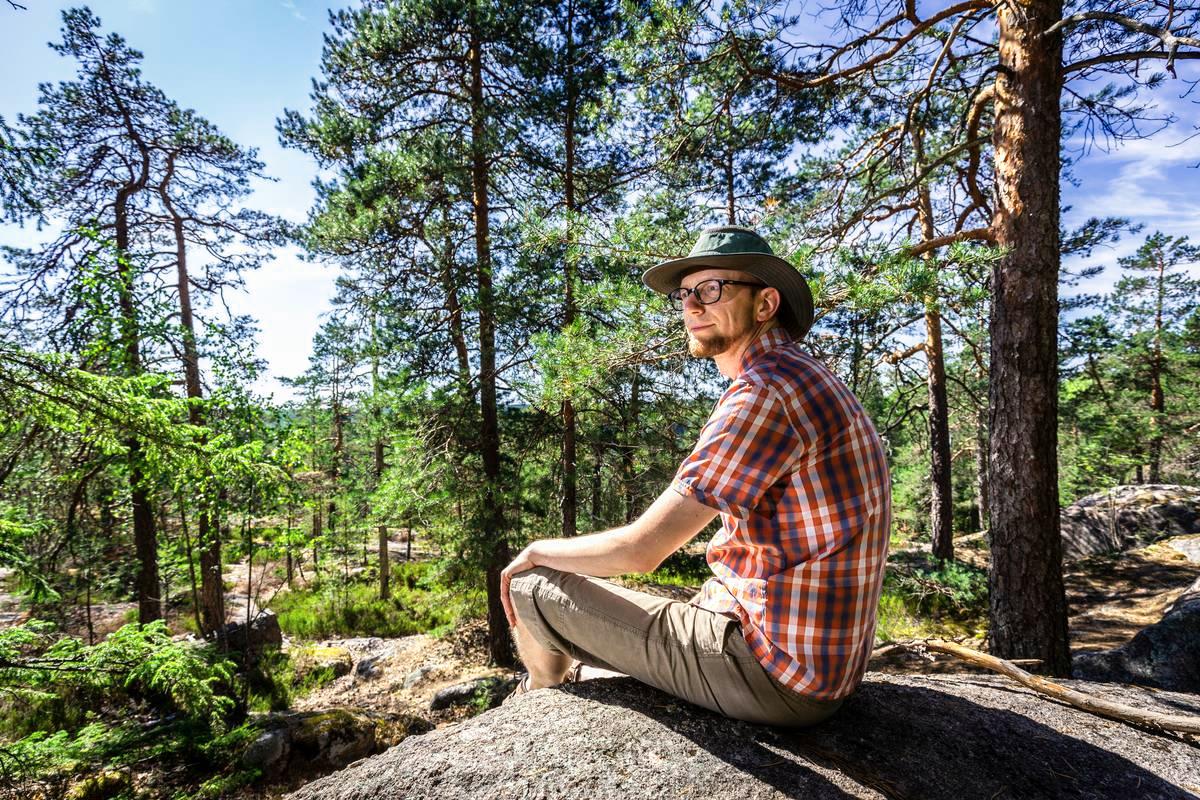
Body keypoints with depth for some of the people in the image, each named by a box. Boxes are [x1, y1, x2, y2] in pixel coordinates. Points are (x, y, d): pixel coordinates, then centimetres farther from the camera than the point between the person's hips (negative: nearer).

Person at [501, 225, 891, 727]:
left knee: (532, 587, 2)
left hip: (772, 675, -10)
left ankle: (542, 699, 32)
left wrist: (539, 552, -3)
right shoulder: (806, 379, 12)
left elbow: (639, 549, -21)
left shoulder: (768, 388, -21)